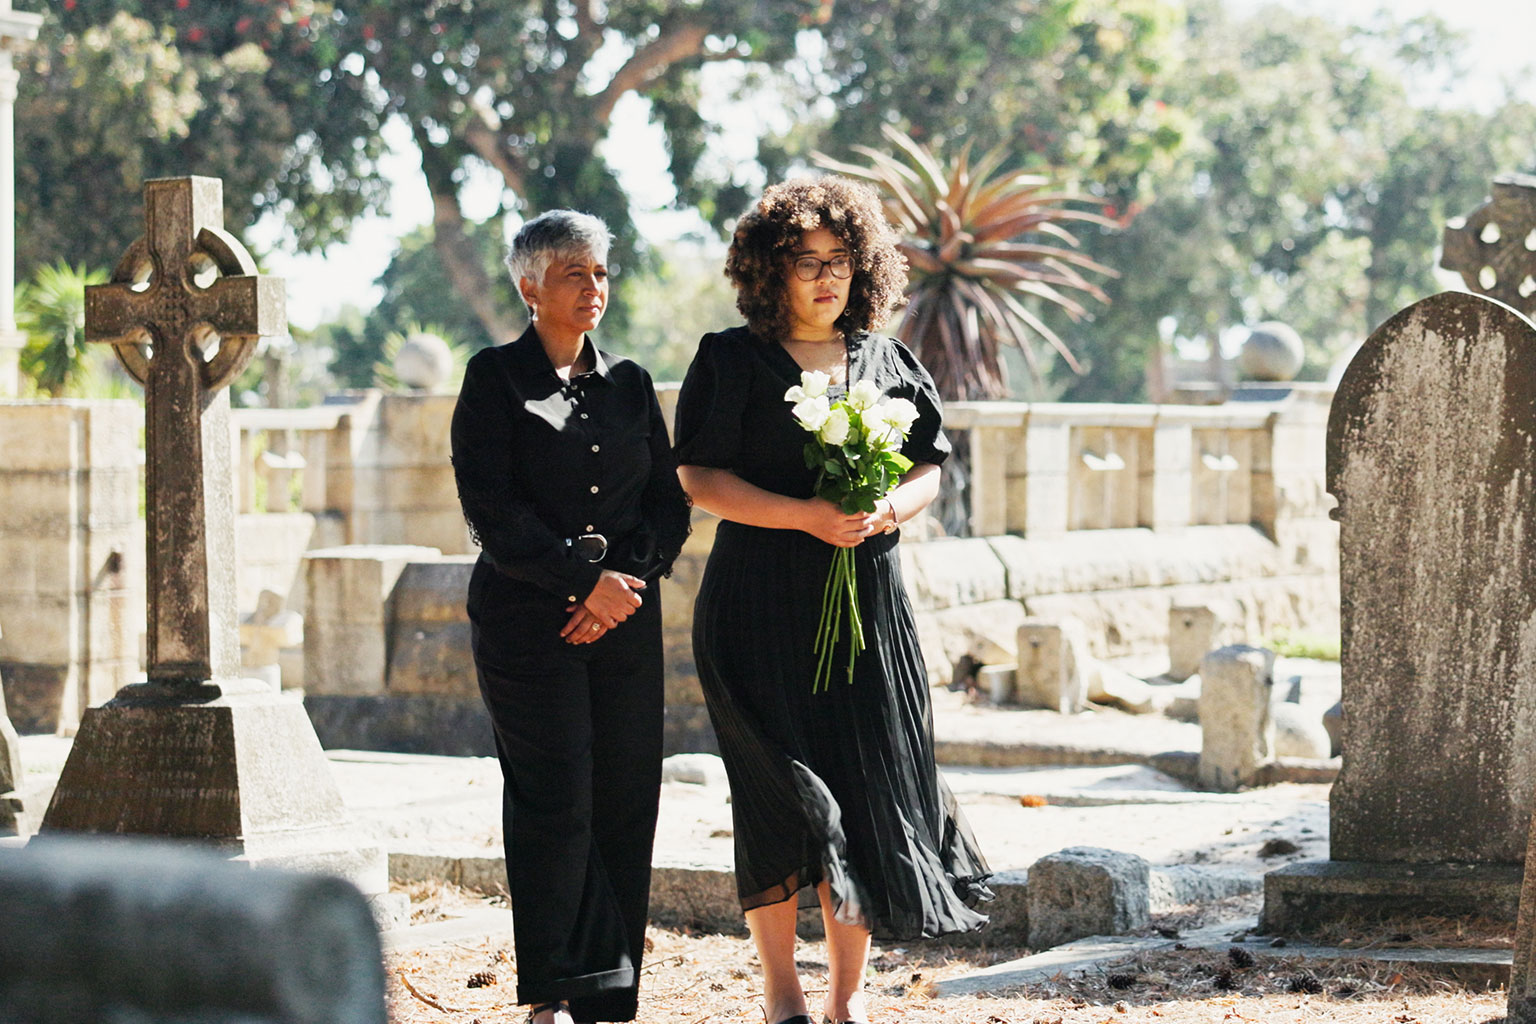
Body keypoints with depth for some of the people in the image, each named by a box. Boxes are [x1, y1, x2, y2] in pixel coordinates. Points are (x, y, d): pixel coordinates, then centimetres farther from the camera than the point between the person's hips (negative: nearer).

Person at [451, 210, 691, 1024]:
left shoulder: (628, 384, 15)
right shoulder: (495, 379, 0)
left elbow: (669, 504, 13)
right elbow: (493, 512, -8)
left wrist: (629, 578, -5)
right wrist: (590, 580, -12)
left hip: (626, 618, 4)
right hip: (528, 620, -4)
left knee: (626, 800, 0)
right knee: (556, 804, -9)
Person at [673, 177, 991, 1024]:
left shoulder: (887, 362, 12)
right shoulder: (732, 361, 0)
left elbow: (926, 470, 14)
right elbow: (698, 476, -6)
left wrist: (886, 510, -9)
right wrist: (806, 516, -17)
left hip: (868, 599, 3)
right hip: (762, 598, -3)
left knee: (870, 787, 0)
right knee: (781, 791, -4)